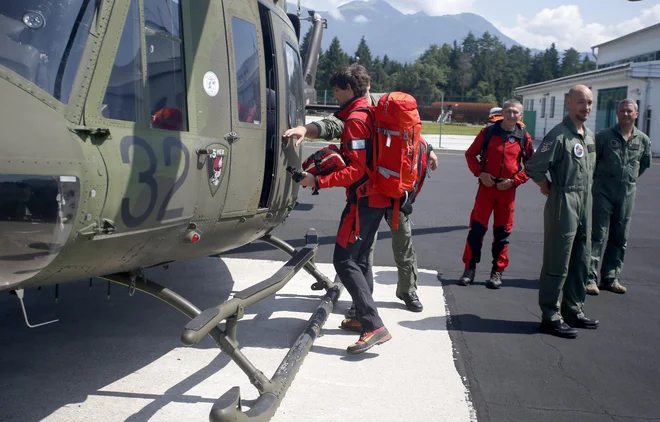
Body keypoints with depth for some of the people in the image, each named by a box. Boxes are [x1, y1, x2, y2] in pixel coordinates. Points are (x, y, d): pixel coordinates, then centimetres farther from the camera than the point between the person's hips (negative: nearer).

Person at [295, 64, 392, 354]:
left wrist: (318, 181, -19)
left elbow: (355, 170, -20)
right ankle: (363, 317, 26)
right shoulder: (371, 113, 14)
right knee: (359, 257, 18)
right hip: (378, 197, 10)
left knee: (344, 260, -11)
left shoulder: (355, 120, -15)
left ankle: (374, 326, -16)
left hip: (363, 199, -10)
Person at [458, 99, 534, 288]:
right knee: (477, 228, -2)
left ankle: (497, 271, 16)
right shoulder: (488, 132, -1)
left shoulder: (524, 137, 0)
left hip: (507, 190, 1)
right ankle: (470, 268, 8)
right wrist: (480, 173, -9)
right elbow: (470, 154, 5)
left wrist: (514, 180, -7)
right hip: (486, 186, -1)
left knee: (502, 231, 6)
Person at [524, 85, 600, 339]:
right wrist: (551, 191, -8)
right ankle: (550, 317, 6)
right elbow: (533, 168, -19)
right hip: (563, 205, -9)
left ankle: (573, 311, 28)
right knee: (557, 264, -3)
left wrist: (585, 192, 15)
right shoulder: (559, 135, -14)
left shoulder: (589, 135, 13)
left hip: (584, 205, 9)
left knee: (581, 262, 15)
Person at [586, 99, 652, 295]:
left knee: (620, 238, 9)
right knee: (597, 235, -6)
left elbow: (645, 163, 21)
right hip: (603, 191, -4)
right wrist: (599, 178, 7)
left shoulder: (643, 140, 6)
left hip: (628, 194, 4)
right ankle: (590, 277, -6)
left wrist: (630, 178, 17)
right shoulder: (604, 136, -4)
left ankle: (610, 277, 19)